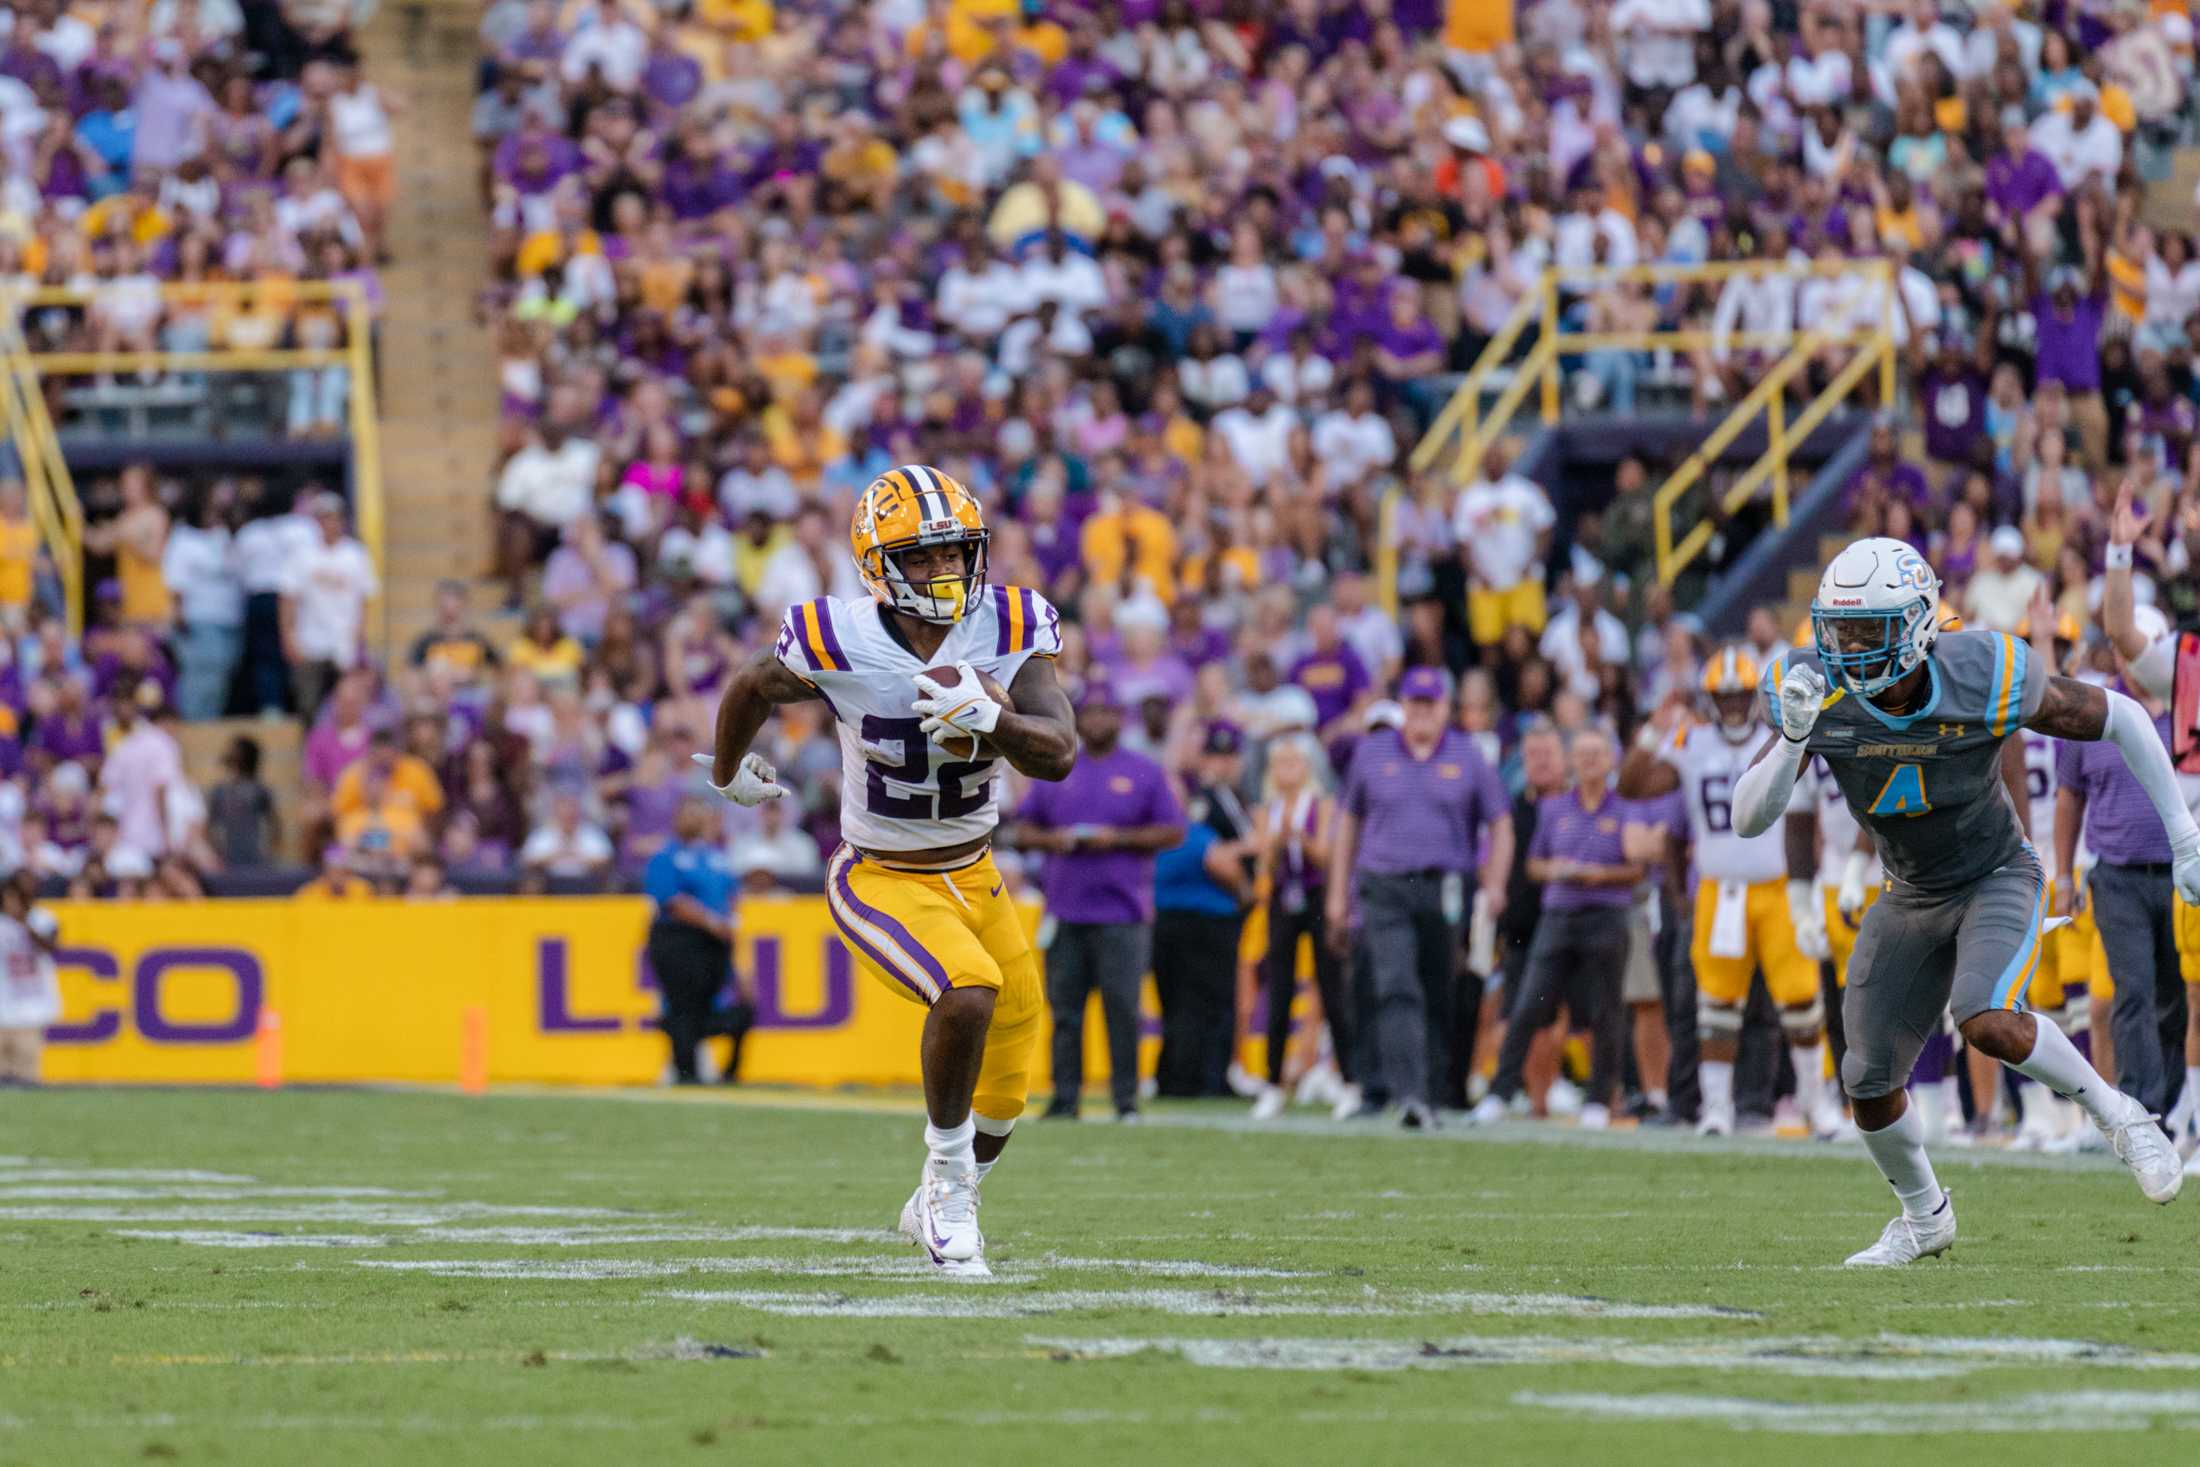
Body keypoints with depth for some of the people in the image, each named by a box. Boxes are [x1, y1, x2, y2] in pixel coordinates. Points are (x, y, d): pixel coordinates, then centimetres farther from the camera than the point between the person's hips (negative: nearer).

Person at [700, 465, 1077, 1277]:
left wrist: (989, 718, -42)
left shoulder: (1011, 630, -15)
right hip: (882, 883, -4)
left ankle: (937, 1211, 42)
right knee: (970, 990, -33)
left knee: (1004, 1095, 11)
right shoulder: (843, 646, -21)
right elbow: (750, 688, 0)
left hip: (975, 876, 4)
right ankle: (948, 1181, -12)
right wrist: (728, 771, 19)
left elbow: (1058, 754, -22)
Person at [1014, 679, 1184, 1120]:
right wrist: (1051, 839, -6)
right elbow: (1023, 831, 16)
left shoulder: (1144, 772, 6)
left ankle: (1126, 1100, -3)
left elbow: (1172, 831, 2)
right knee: (1064, 1009, 2)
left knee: (1122, 1008, -6)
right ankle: (1064, 1098, 6)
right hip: (1064, 912, 3)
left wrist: (1117, 839, -10)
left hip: (1121, 914, -3)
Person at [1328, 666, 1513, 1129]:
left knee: (1437, 999, 5)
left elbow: (1500, 825, 10)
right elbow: (1348, 822, 17)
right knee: (1396, 990, -15)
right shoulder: (1371, 753, 9)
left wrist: (1494, 884, -5)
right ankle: (1408, 1095, -25)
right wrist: (1338, 895, 14)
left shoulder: (1469, 758, 6)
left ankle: (1429, 1095, 16)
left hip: (1444, 892, 0)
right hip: (1383, 889, 0)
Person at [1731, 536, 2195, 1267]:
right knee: (1869, 1083, 4)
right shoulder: (1817, 694, -20)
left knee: (1987, 1022, -31)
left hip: (1998, 879, -4)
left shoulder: (1987, 679, -27)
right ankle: (1924, 1216, 33)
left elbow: (2120, 718, -12)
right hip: (1911, 899, 4)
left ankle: (2117, 1115, -6)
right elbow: (1749, 819, -20)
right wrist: (1792, 740, -40)